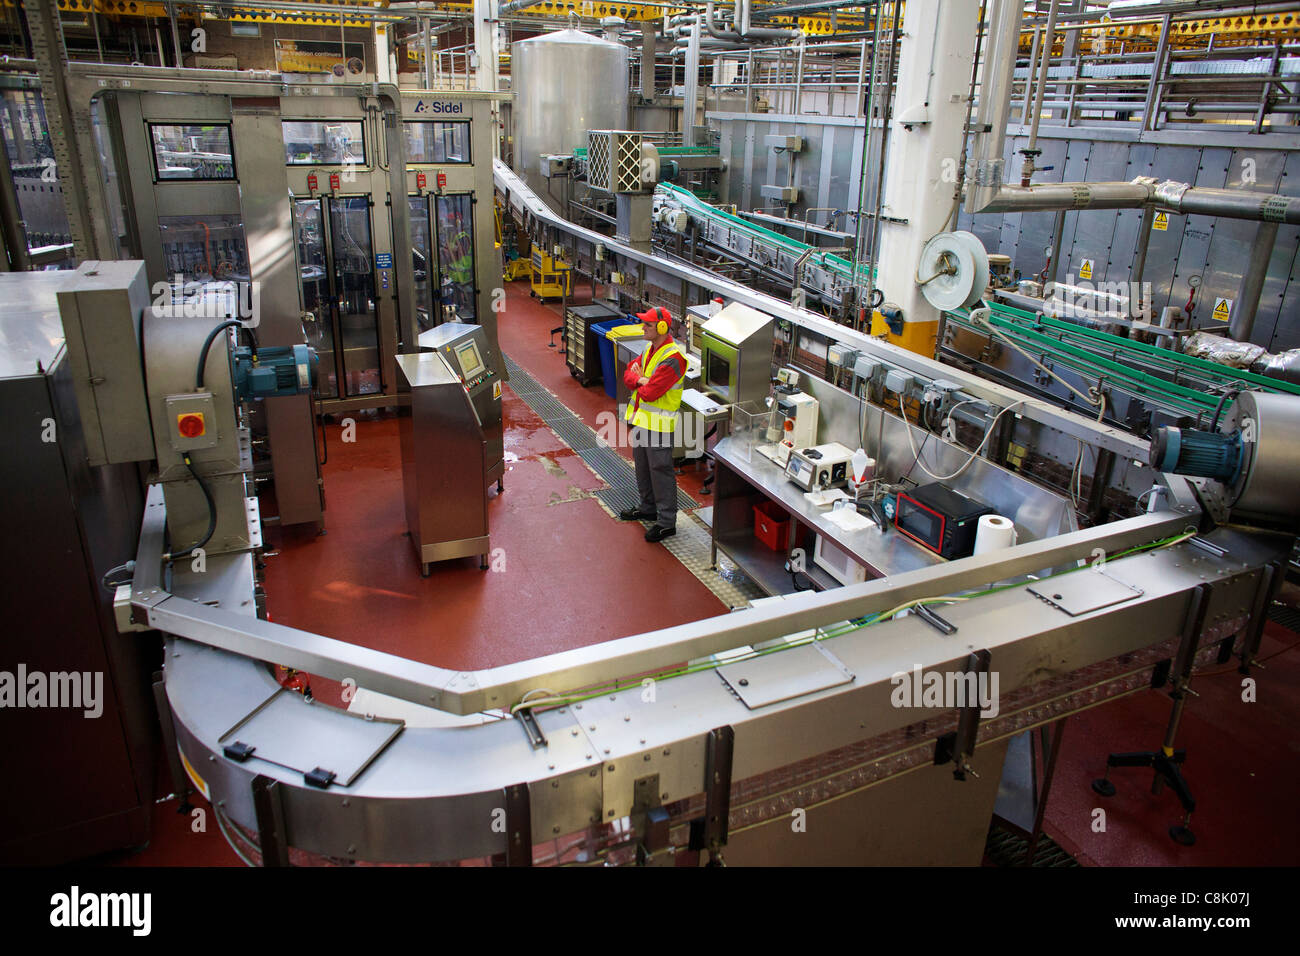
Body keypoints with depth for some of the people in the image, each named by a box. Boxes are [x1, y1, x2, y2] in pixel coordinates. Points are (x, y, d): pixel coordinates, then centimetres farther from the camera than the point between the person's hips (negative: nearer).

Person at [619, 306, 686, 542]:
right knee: (643, 467, 21)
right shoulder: (650, 350, 9)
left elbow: (650, 392, -26)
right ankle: (649, 509, 38)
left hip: (659, 424, -10)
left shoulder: (672, 359, -23)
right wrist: (642, 380, -14)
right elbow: (629, 374, 8)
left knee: (661, 471, -3)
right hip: (642, 418, 10)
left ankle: (667, 522, 6)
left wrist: (639, 380, -4)